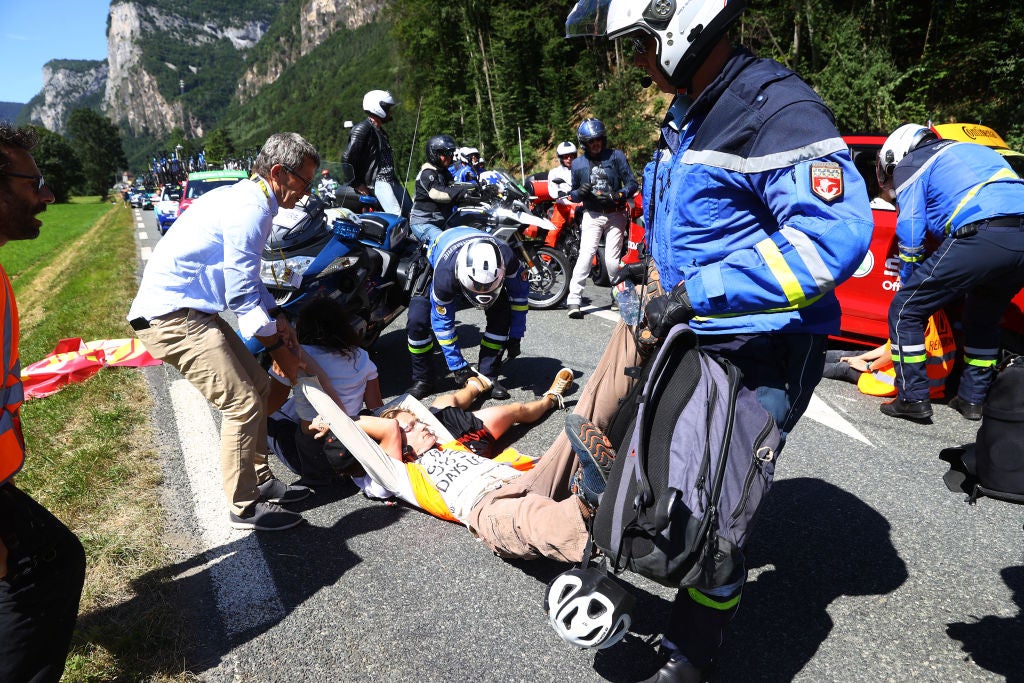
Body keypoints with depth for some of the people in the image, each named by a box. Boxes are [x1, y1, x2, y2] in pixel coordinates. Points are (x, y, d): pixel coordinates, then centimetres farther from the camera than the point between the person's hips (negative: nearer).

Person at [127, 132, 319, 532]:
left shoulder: (246, 198, 13)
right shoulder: (251, 209, -20)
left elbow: (245, 279, 24)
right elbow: (242, 297, -19)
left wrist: (277, 318, 14)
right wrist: (279, 348, -8)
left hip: (192, 310, 11)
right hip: (172, 316, -11)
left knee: (257, 384, 12)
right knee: (243, 403, -11)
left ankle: (259, 480, 23)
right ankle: (243, 507, 4)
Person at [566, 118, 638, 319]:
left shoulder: (616, 156, 3)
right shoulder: (578, 164, 9)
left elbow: (632, 183, 0)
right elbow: (573, 194, 14)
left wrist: (617, 196, -18)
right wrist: (580, 192, -10)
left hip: (616, 215, 0)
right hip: (592, 216, 1)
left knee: (612, 259, -4)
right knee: (586, 255, -15)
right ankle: (574, 299, -16)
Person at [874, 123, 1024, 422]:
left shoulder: (909, 166, 13)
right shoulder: (973, 150, 35)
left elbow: (910, 235, 4)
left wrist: (909, 283, 17)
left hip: (981, 236, -8)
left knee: (905, 311, 4)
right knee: (983, 319, 27)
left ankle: (913, 398, 6)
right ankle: (973, 398, 29)